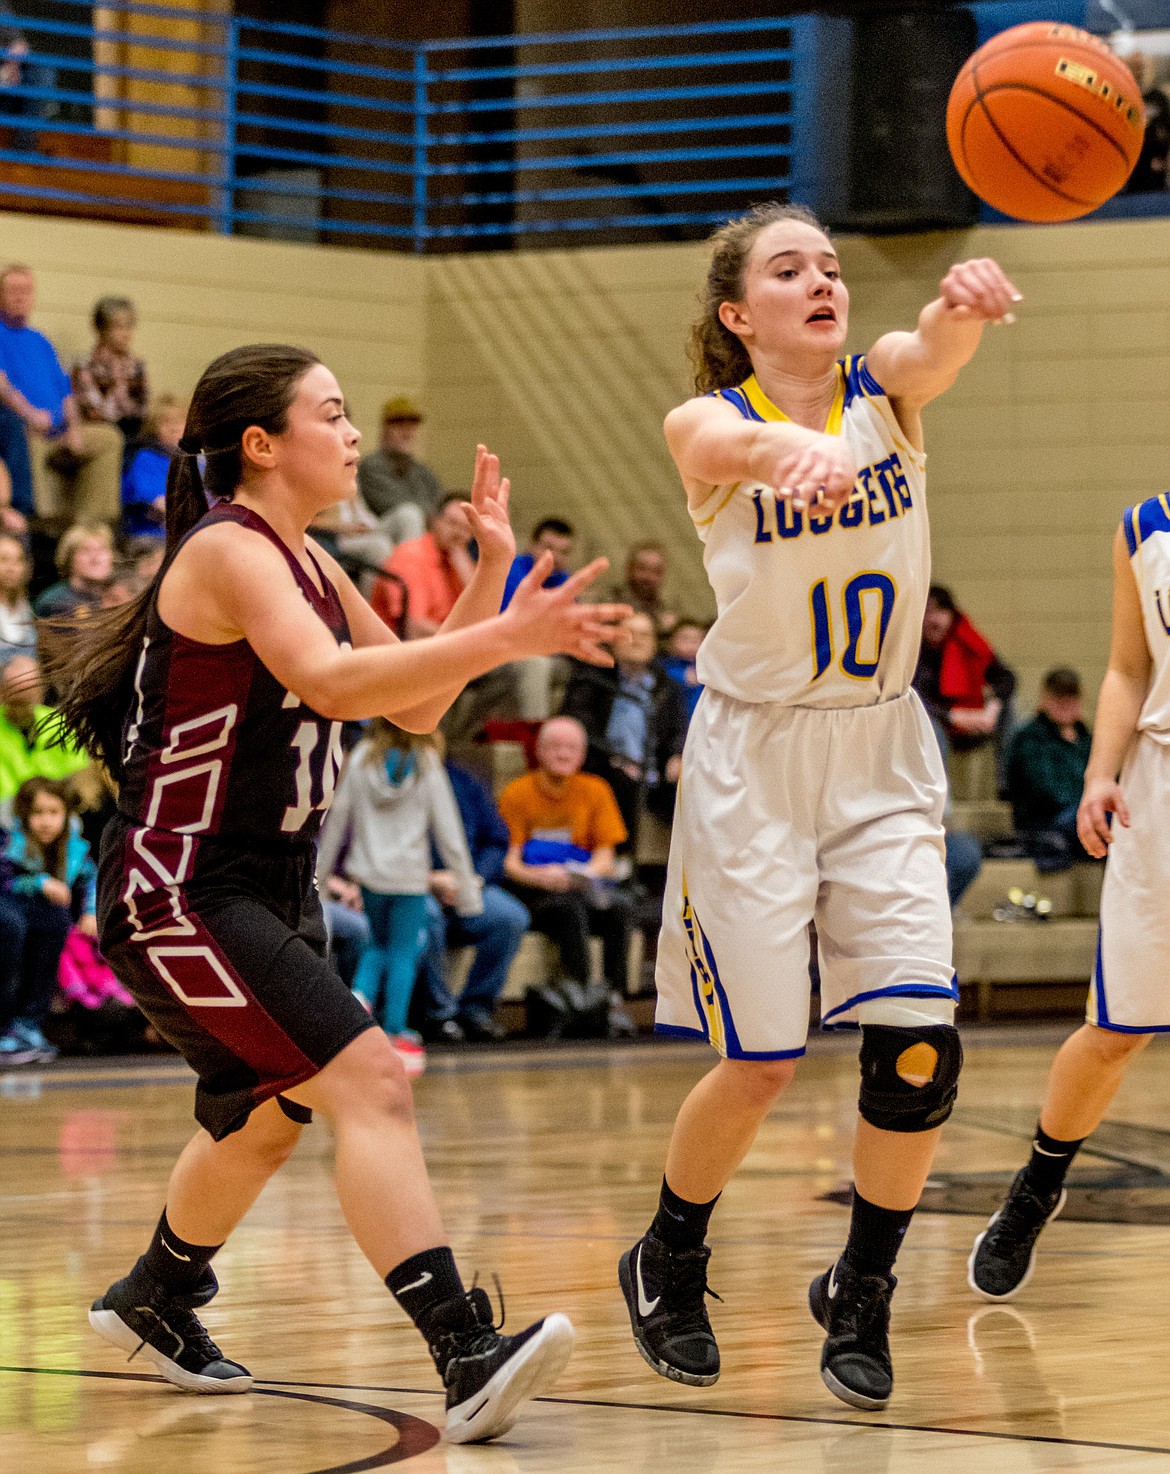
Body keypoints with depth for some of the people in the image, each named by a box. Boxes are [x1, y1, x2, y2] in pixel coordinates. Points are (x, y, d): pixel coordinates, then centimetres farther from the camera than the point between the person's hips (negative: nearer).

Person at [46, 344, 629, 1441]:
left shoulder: (302, 561, 12)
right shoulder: (229, 550, -17)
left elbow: (414, 705, 13)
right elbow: (331, 682, -34)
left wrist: (491, 571, 2)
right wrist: (507, 639, -40)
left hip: (267, 888, 11)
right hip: (178, 891, -11)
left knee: (267, 1115, 27)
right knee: (367, 1079, -23)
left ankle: (155, 1298, 51)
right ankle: (467, 1358, -31)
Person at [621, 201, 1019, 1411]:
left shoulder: (885, 386, -3)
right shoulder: (707, 424, -11)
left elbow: (934, 350, -28)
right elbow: (741, 444, -37)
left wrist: (965, 304, -54)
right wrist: (796, 449, -62)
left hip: (883, 752, 3)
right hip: (752, 755, -3)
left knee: (919, 1043, -9)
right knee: (760, 1061, -3)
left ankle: (860, 1293, 13)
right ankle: (667, 1266, 25)